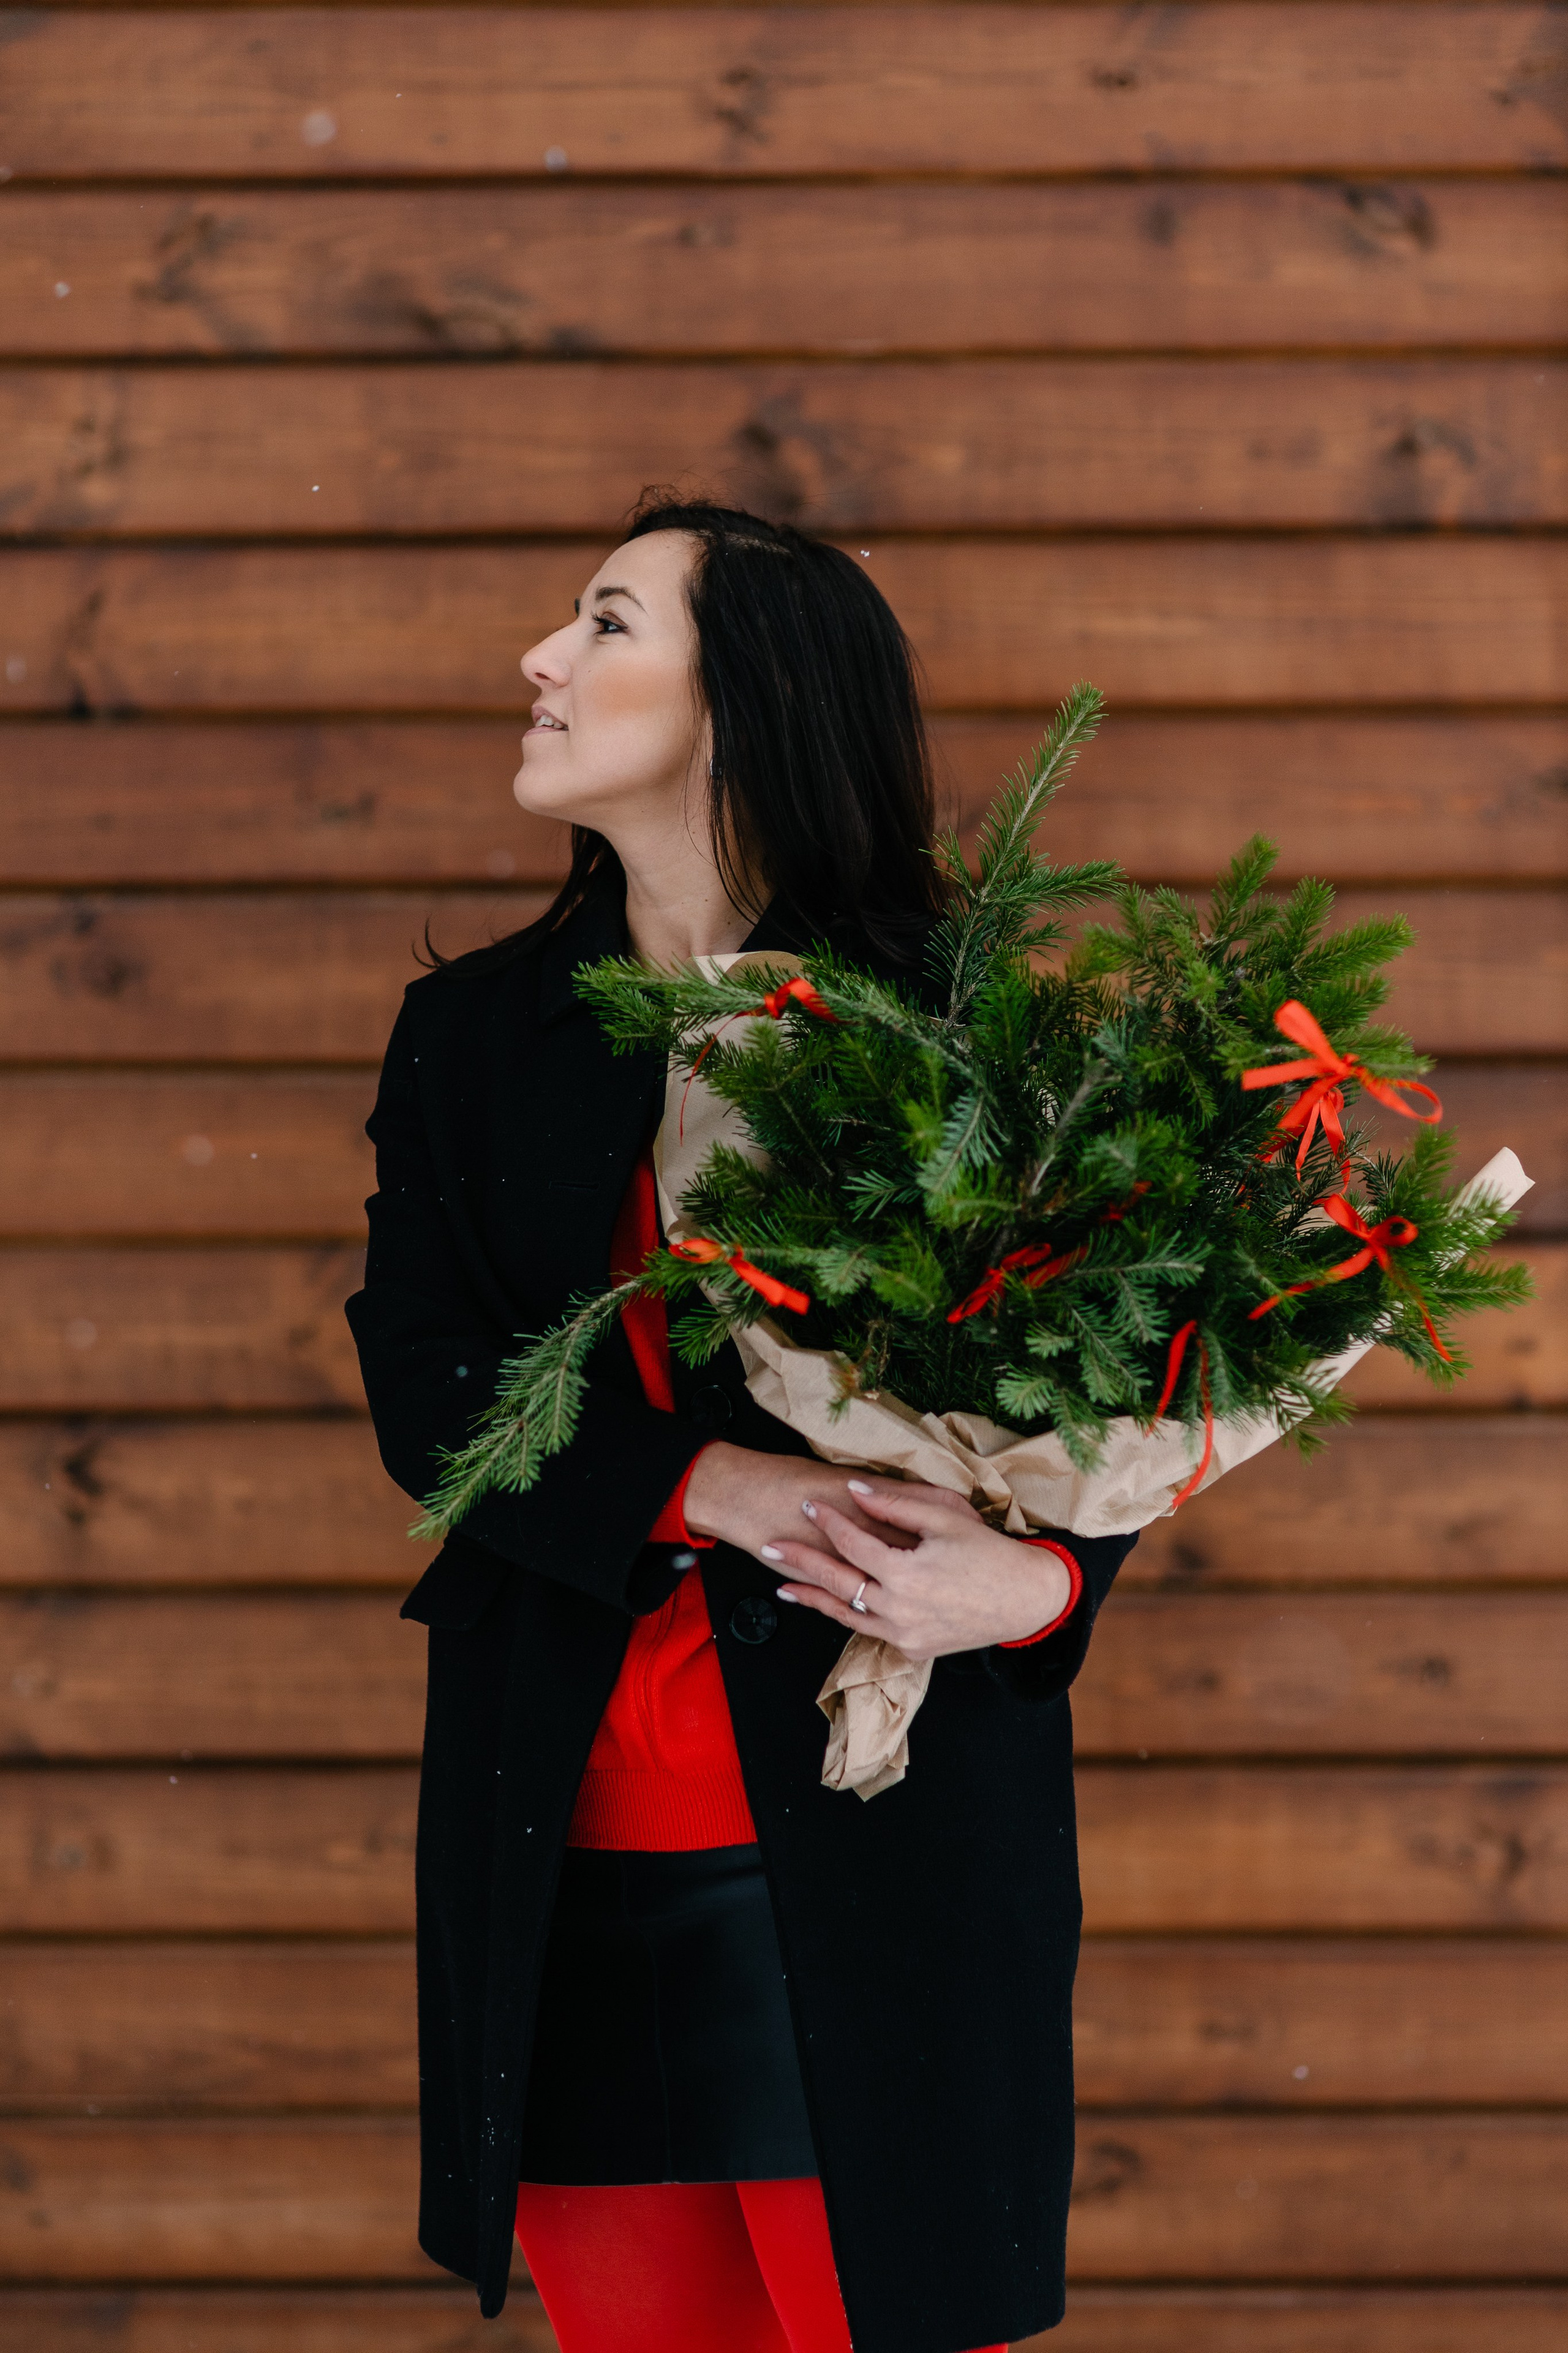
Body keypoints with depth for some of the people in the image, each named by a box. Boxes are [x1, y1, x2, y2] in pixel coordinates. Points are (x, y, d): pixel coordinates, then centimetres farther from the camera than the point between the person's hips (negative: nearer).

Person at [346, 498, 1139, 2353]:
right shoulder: (474, 1034, 10)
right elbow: (422, 1384, 0)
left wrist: (1035, 1581, -23)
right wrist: (711, 1488, -17)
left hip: (872, 1853, -4)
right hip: (563, 1864, 4)